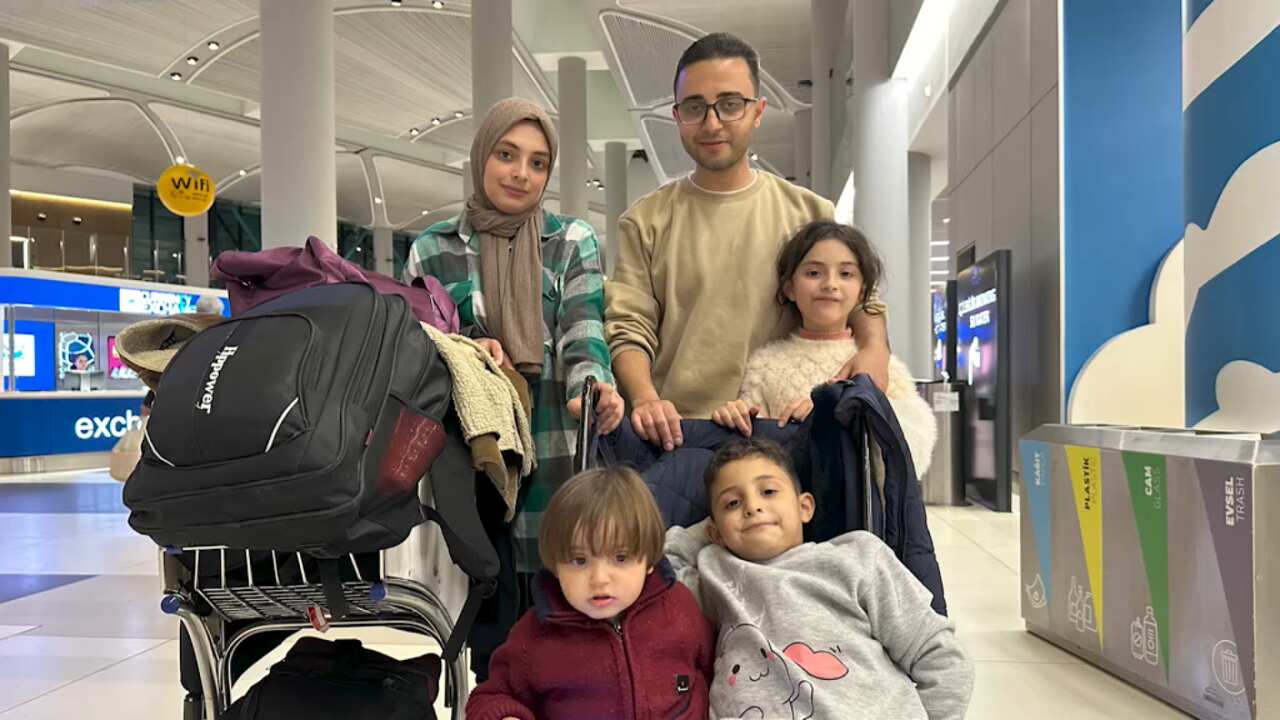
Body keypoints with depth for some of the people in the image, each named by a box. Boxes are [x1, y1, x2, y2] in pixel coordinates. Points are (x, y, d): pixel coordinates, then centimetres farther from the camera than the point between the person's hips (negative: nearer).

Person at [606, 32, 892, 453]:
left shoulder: (809, 213, 8)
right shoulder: (646, 221, 6)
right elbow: (628, 328, -1)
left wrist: (874, 348, -6)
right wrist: (644, 398, -20)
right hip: (673, 434, 0)